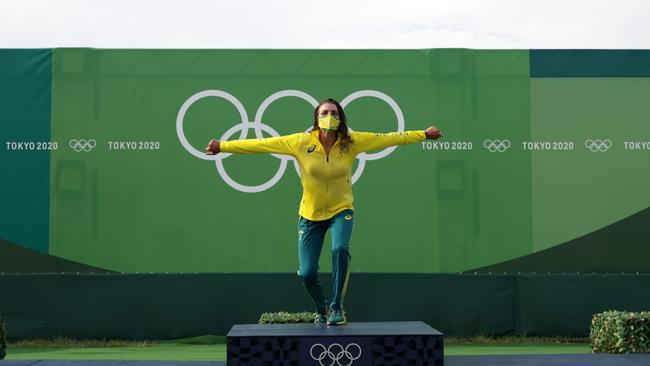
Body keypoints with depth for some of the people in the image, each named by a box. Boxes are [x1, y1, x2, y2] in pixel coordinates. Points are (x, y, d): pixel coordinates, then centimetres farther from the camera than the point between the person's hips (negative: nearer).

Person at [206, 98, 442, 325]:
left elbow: (388, 139, -2)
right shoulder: (301, 142, -11)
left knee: (340, 249, -31)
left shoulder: (352, 142, -8)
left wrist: (424, 135, 1)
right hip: (310, 214, 1)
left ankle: (337, 308, -12)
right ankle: (321, 310, 30)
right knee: (306, 272, -3)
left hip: (341, 210, 0)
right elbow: (262, 144, -11)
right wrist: (223, 146, -14)